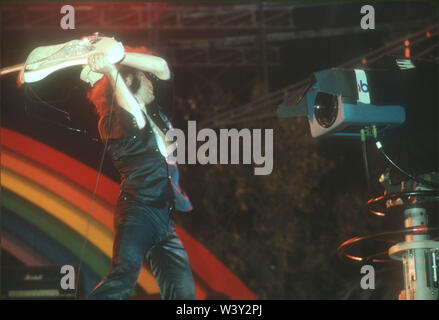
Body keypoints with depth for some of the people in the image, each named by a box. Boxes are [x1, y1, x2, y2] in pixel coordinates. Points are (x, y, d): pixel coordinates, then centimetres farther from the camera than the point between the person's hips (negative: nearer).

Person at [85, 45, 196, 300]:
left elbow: (161, 66, 14)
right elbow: (136, 121, -19)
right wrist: (111, 70, -19)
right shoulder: (111, 122, 4)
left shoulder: (158, 111, 24)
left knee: (183, 291, -4)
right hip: (139, 209, -7)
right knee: (125, 274, -29)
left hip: (165, 217, 7)